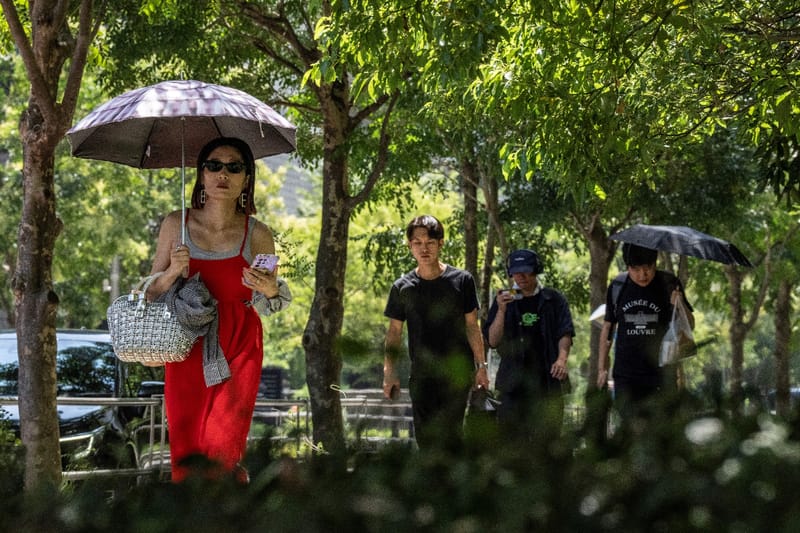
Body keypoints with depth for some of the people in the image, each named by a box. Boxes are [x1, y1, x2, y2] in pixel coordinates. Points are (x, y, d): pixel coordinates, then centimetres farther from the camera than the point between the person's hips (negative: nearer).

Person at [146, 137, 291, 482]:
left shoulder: (257, 235, -1)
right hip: (187, 349, 1)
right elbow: (151, 292, 7)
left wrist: (270, 290, -13)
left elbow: (270, 304, 9)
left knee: (223, 449, -8)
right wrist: (173, 272, -13)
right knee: (186, 448, -1)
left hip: (239, 352, -1)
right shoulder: (176, 224, 1)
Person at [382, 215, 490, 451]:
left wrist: (481, 365, 1)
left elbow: (472, 326, 5)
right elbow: (394, 331, 9)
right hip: (421, 375, 2)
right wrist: (389, 372, 1)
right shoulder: (402, 288, 4)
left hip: (457, 372, -2)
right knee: (425, 437, 2)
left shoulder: (461, 280, 0)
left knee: (450, 435, -10)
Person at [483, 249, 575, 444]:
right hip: (513, 382, 1)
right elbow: (492, 341, 4)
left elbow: (565, 333, 2)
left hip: (548, 379, -1)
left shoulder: (553, 299, 8)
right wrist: (501, 310, -9)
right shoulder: (504, 300, 11)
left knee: (547, 437, -1)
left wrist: (562, 358, -17)